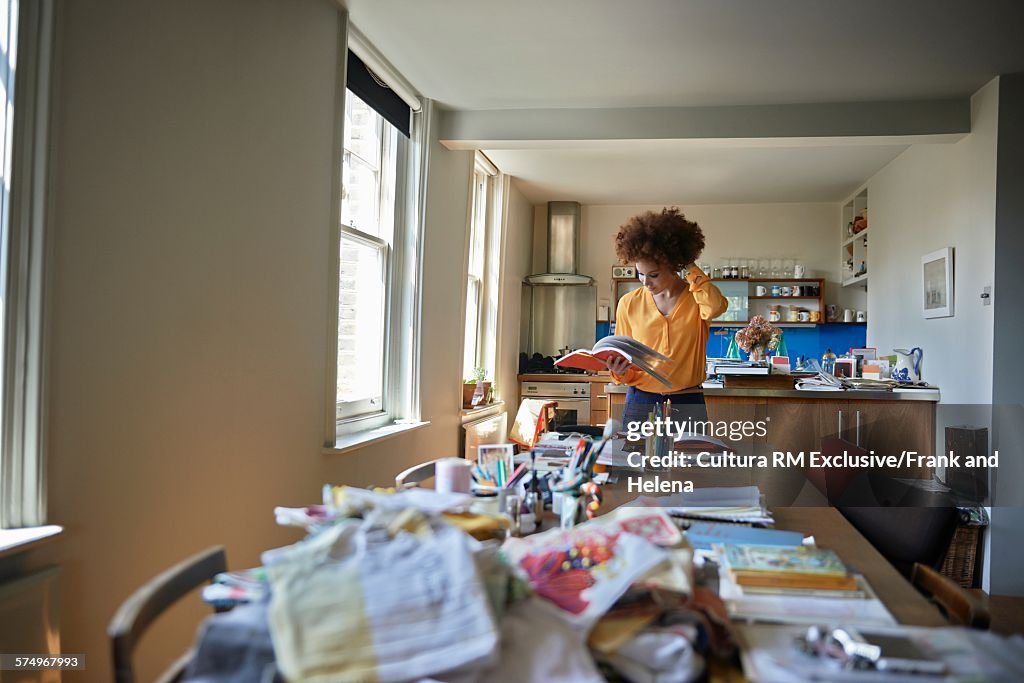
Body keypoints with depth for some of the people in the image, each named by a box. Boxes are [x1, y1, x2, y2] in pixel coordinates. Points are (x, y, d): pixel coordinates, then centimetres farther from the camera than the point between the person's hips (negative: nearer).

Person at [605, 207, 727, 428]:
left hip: (687, 404, -1)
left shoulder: (697, 297, -1)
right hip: (640, 402, 1)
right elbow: (624, 359, 9)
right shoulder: (629, 304, 3)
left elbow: (716, 307, -26)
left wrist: (690, 269, -13)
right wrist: (619, 372, -14)